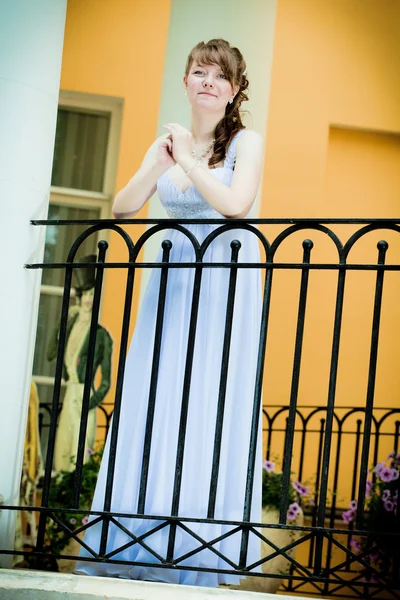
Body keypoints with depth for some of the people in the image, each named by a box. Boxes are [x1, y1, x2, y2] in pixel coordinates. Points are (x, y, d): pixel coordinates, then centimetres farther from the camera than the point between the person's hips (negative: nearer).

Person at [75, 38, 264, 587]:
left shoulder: (246, 142, -2)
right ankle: (137, 548, 5)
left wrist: (188, 160, -12)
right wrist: (158, 166, -12)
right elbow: (121, 209, 3)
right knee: (153, 404, 1)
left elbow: (236, 204, -19)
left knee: (209, 412, -7)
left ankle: (197, 554, -4)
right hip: (172, 279, 5)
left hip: (224, 285, -5)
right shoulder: (167, 143, 12)